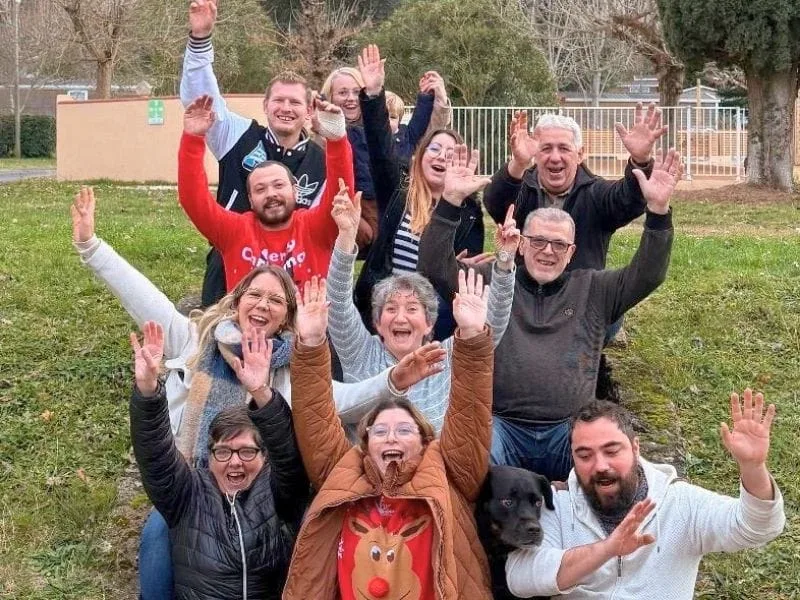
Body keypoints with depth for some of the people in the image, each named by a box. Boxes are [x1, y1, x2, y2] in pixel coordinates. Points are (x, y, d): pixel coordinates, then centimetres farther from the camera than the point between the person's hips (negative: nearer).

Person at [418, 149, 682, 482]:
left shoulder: (592, 289, 16)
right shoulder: (492, 280, 13)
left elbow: (647, 275, 5)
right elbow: (435, 266, 2)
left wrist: (658, 210, -9)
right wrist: (451, 201, -10)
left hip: (570, 429, 2)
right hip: (502, 425, -1)